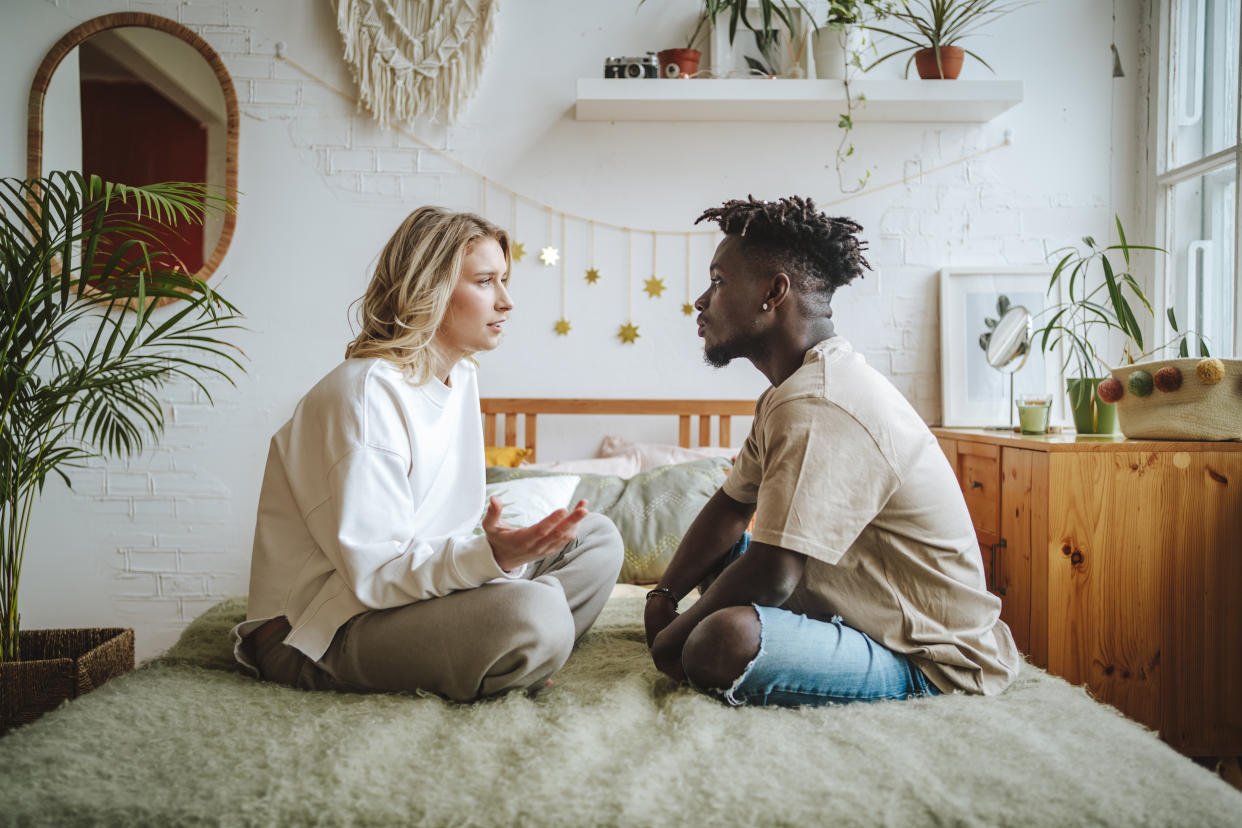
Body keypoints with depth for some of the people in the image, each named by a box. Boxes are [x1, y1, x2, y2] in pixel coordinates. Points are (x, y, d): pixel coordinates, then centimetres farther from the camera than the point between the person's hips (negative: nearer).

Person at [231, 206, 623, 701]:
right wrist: (489, 555, -37)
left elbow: (448, 543, 9)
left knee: (596, 538, 3)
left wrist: (507, 552, -9)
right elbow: (376, 570, -23)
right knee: (536, 613, -35)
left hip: (414, 584, 10)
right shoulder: (367, 391, -19)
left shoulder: (460, 378, 9)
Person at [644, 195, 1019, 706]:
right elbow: (731, 507, 12)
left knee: (722, 643, -34)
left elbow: (771, 575, -29)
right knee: (718, 551, 17)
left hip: (932, 664, -10)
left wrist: (676, 635, -12)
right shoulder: (797, 387, 8)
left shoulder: (815, 409, -27)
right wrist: (663, 597, 2)